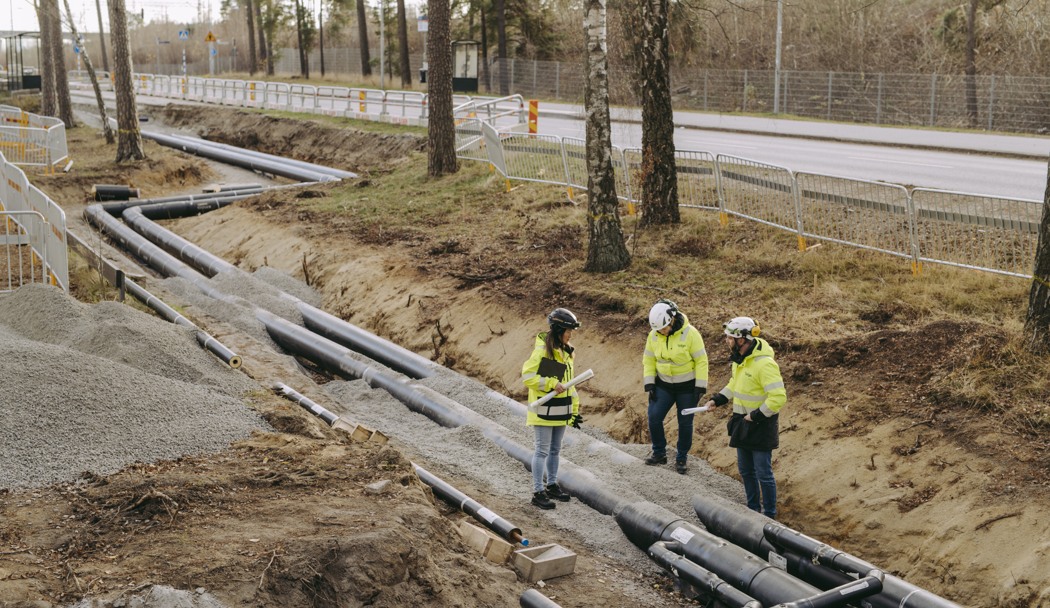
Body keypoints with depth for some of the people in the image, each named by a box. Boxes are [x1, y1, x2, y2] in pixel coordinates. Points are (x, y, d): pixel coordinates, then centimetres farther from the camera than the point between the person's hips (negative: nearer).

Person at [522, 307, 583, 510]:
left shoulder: (565, 352, 11)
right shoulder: (542, 350, -15)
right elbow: (527, 376, -17)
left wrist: (574, 410, 16)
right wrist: (551, 383, -24)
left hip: (561, 410, 8)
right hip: (544, 410, -8)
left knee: (555, 450, 16)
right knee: (542, 450, -3)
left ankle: (552, 486, 28)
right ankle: (538, 492, 3)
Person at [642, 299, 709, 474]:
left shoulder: (690, 334, -18)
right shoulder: (654, 335, -6)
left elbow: (701, 361, -14)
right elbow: (648, 360, 4)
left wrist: (700, 387, -15)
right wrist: (649, 384, -2)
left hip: (687, 386, -3)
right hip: (663, 385, 3)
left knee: (685, 423, 5)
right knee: (654, 417, -6)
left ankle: (682, 458, 21)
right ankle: (659, 453, 12)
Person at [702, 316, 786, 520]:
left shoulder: (764, 364, -25)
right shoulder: (739, 358, 4)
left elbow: (778, 397, -27)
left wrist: (755, 417, -22)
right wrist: (716, 400, 8)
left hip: (760, 425, -9)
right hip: (742, 421, 9)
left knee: (763, 472, 2)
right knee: (745, 470, 18)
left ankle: (769, 515, 15)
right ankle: (753, 509, 33)